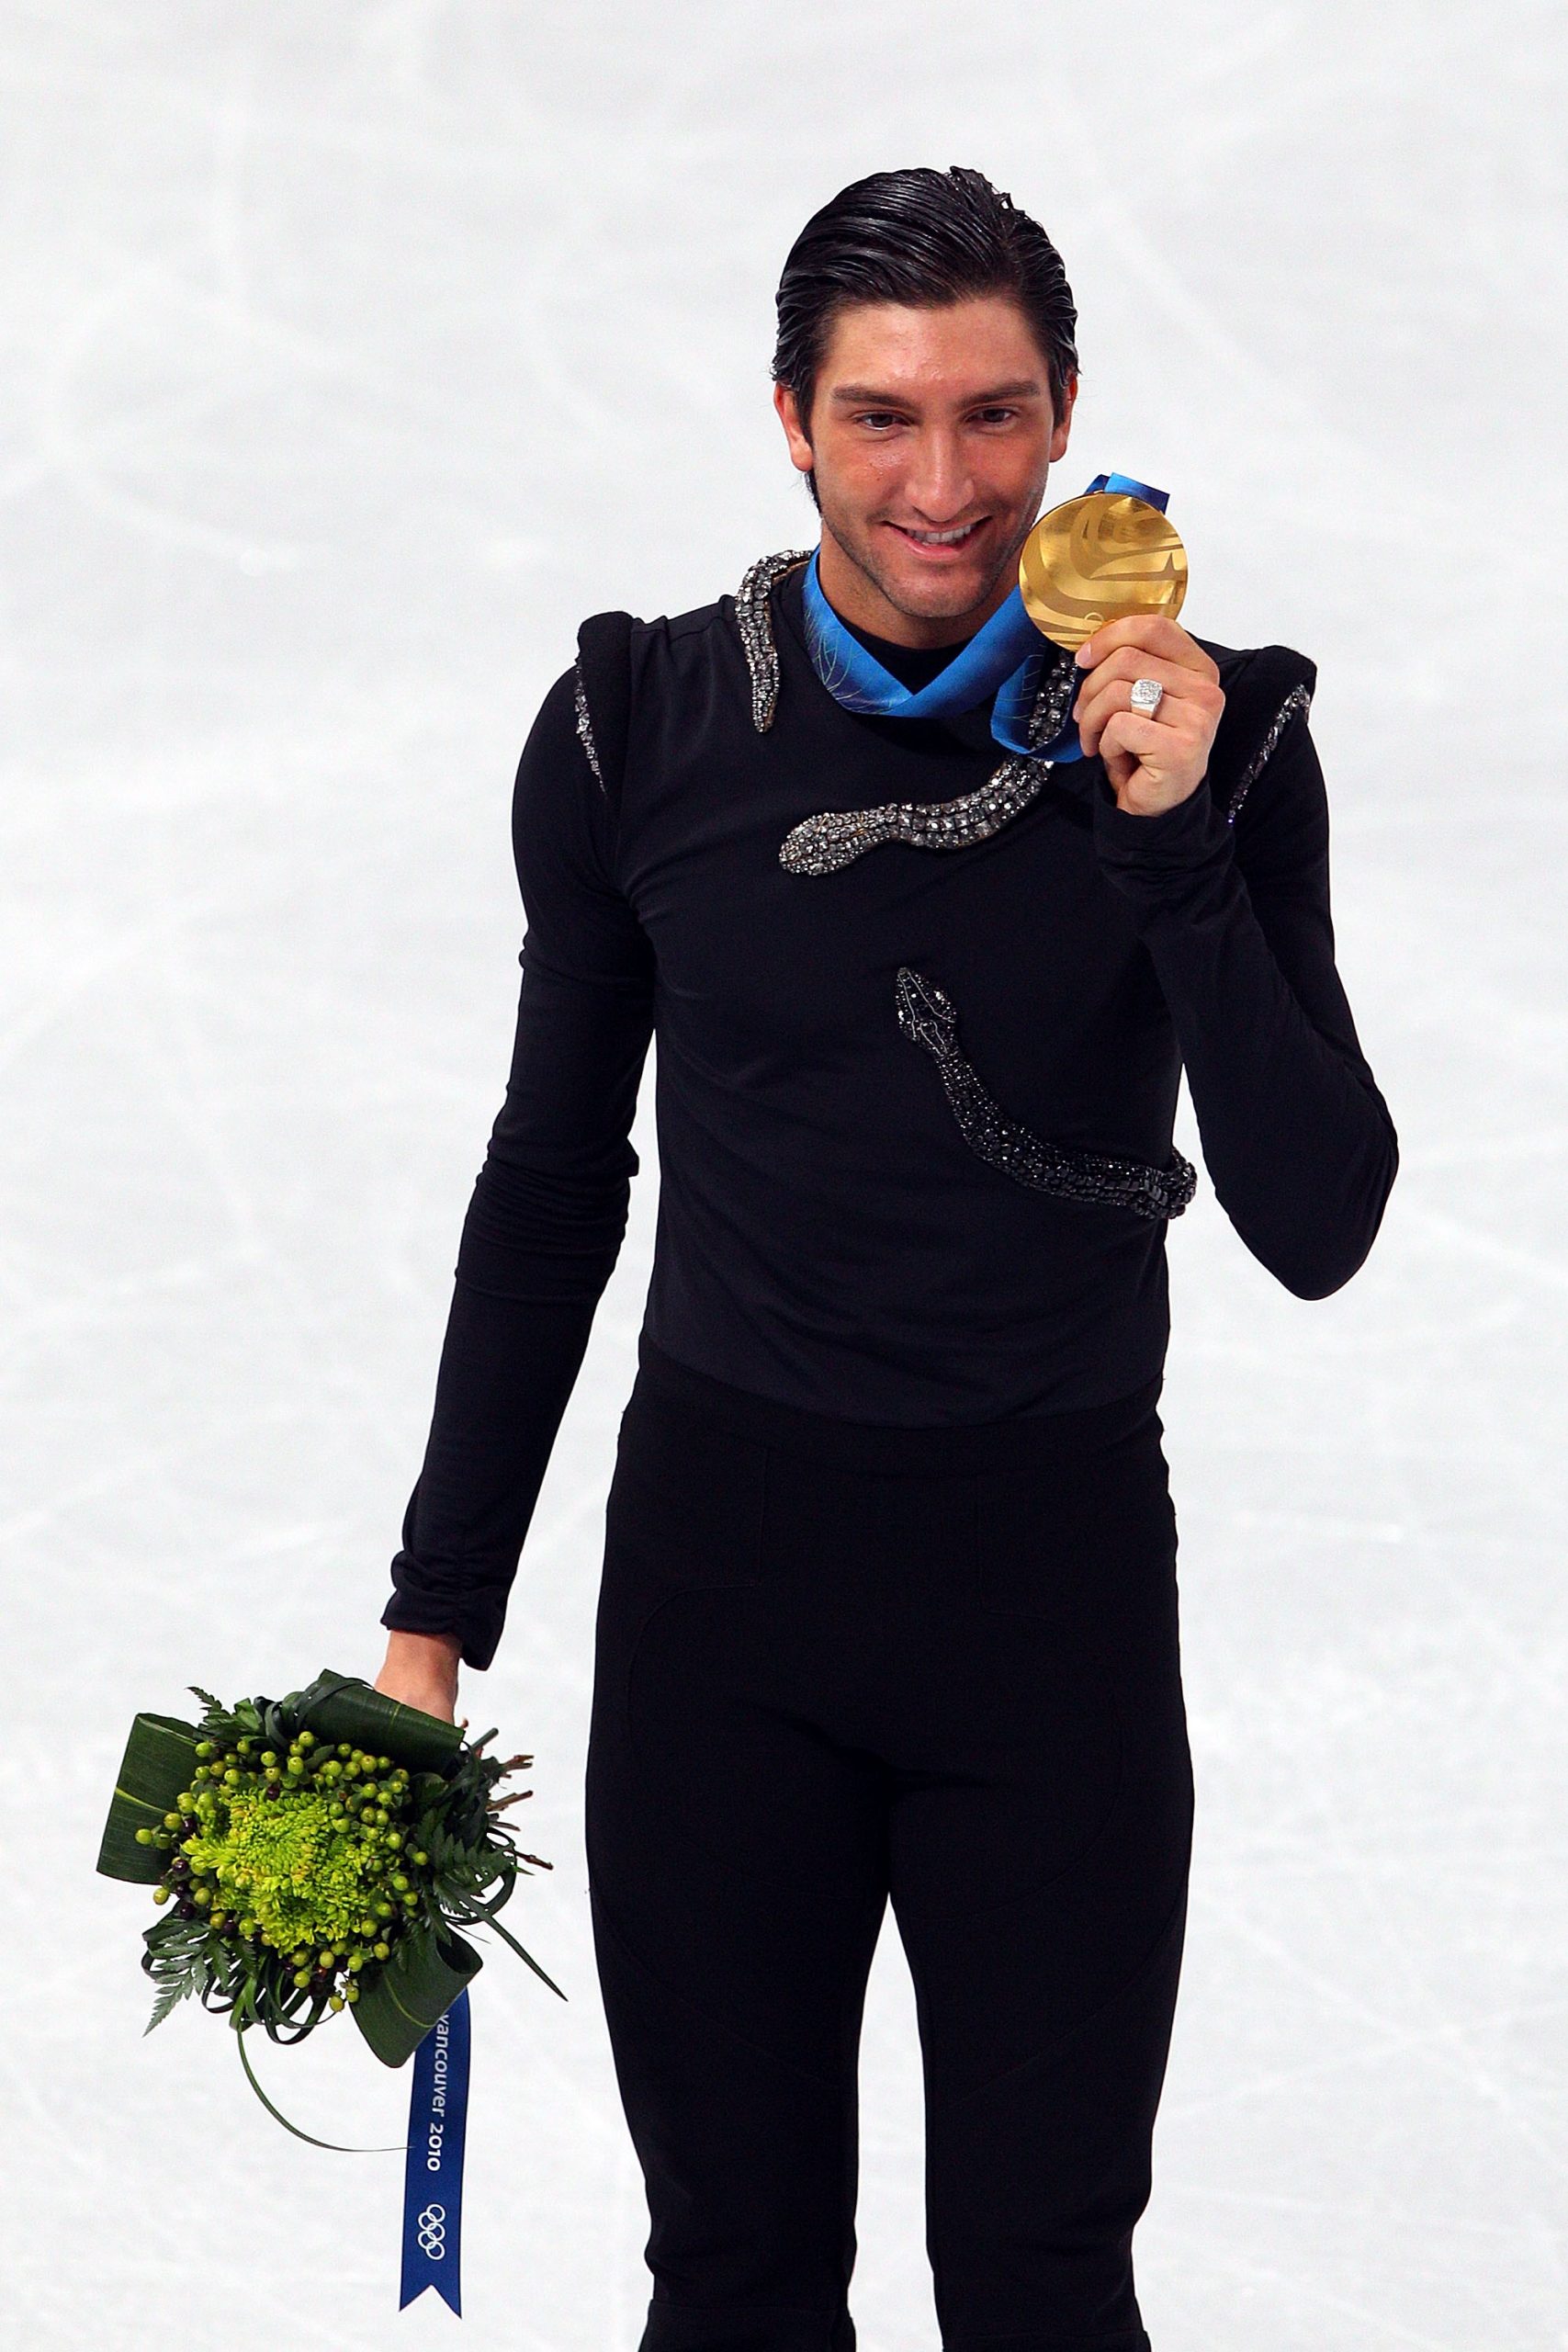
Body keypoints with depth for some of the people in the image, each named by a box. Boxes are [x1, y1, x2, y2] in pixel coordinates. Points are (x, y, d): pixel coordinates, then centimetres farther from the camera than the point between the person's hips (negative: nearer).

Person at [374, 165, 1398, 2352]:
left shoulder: (1204, 736, -6)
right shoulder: (638, 730, -2)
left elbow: (1319, 1229, -11)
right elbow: (556, 1179, 9)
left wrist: (1176, 851, -23)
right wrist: (436, 1608, 9)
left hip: (1057, 1573, -1)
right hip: (722, 1549, 1)